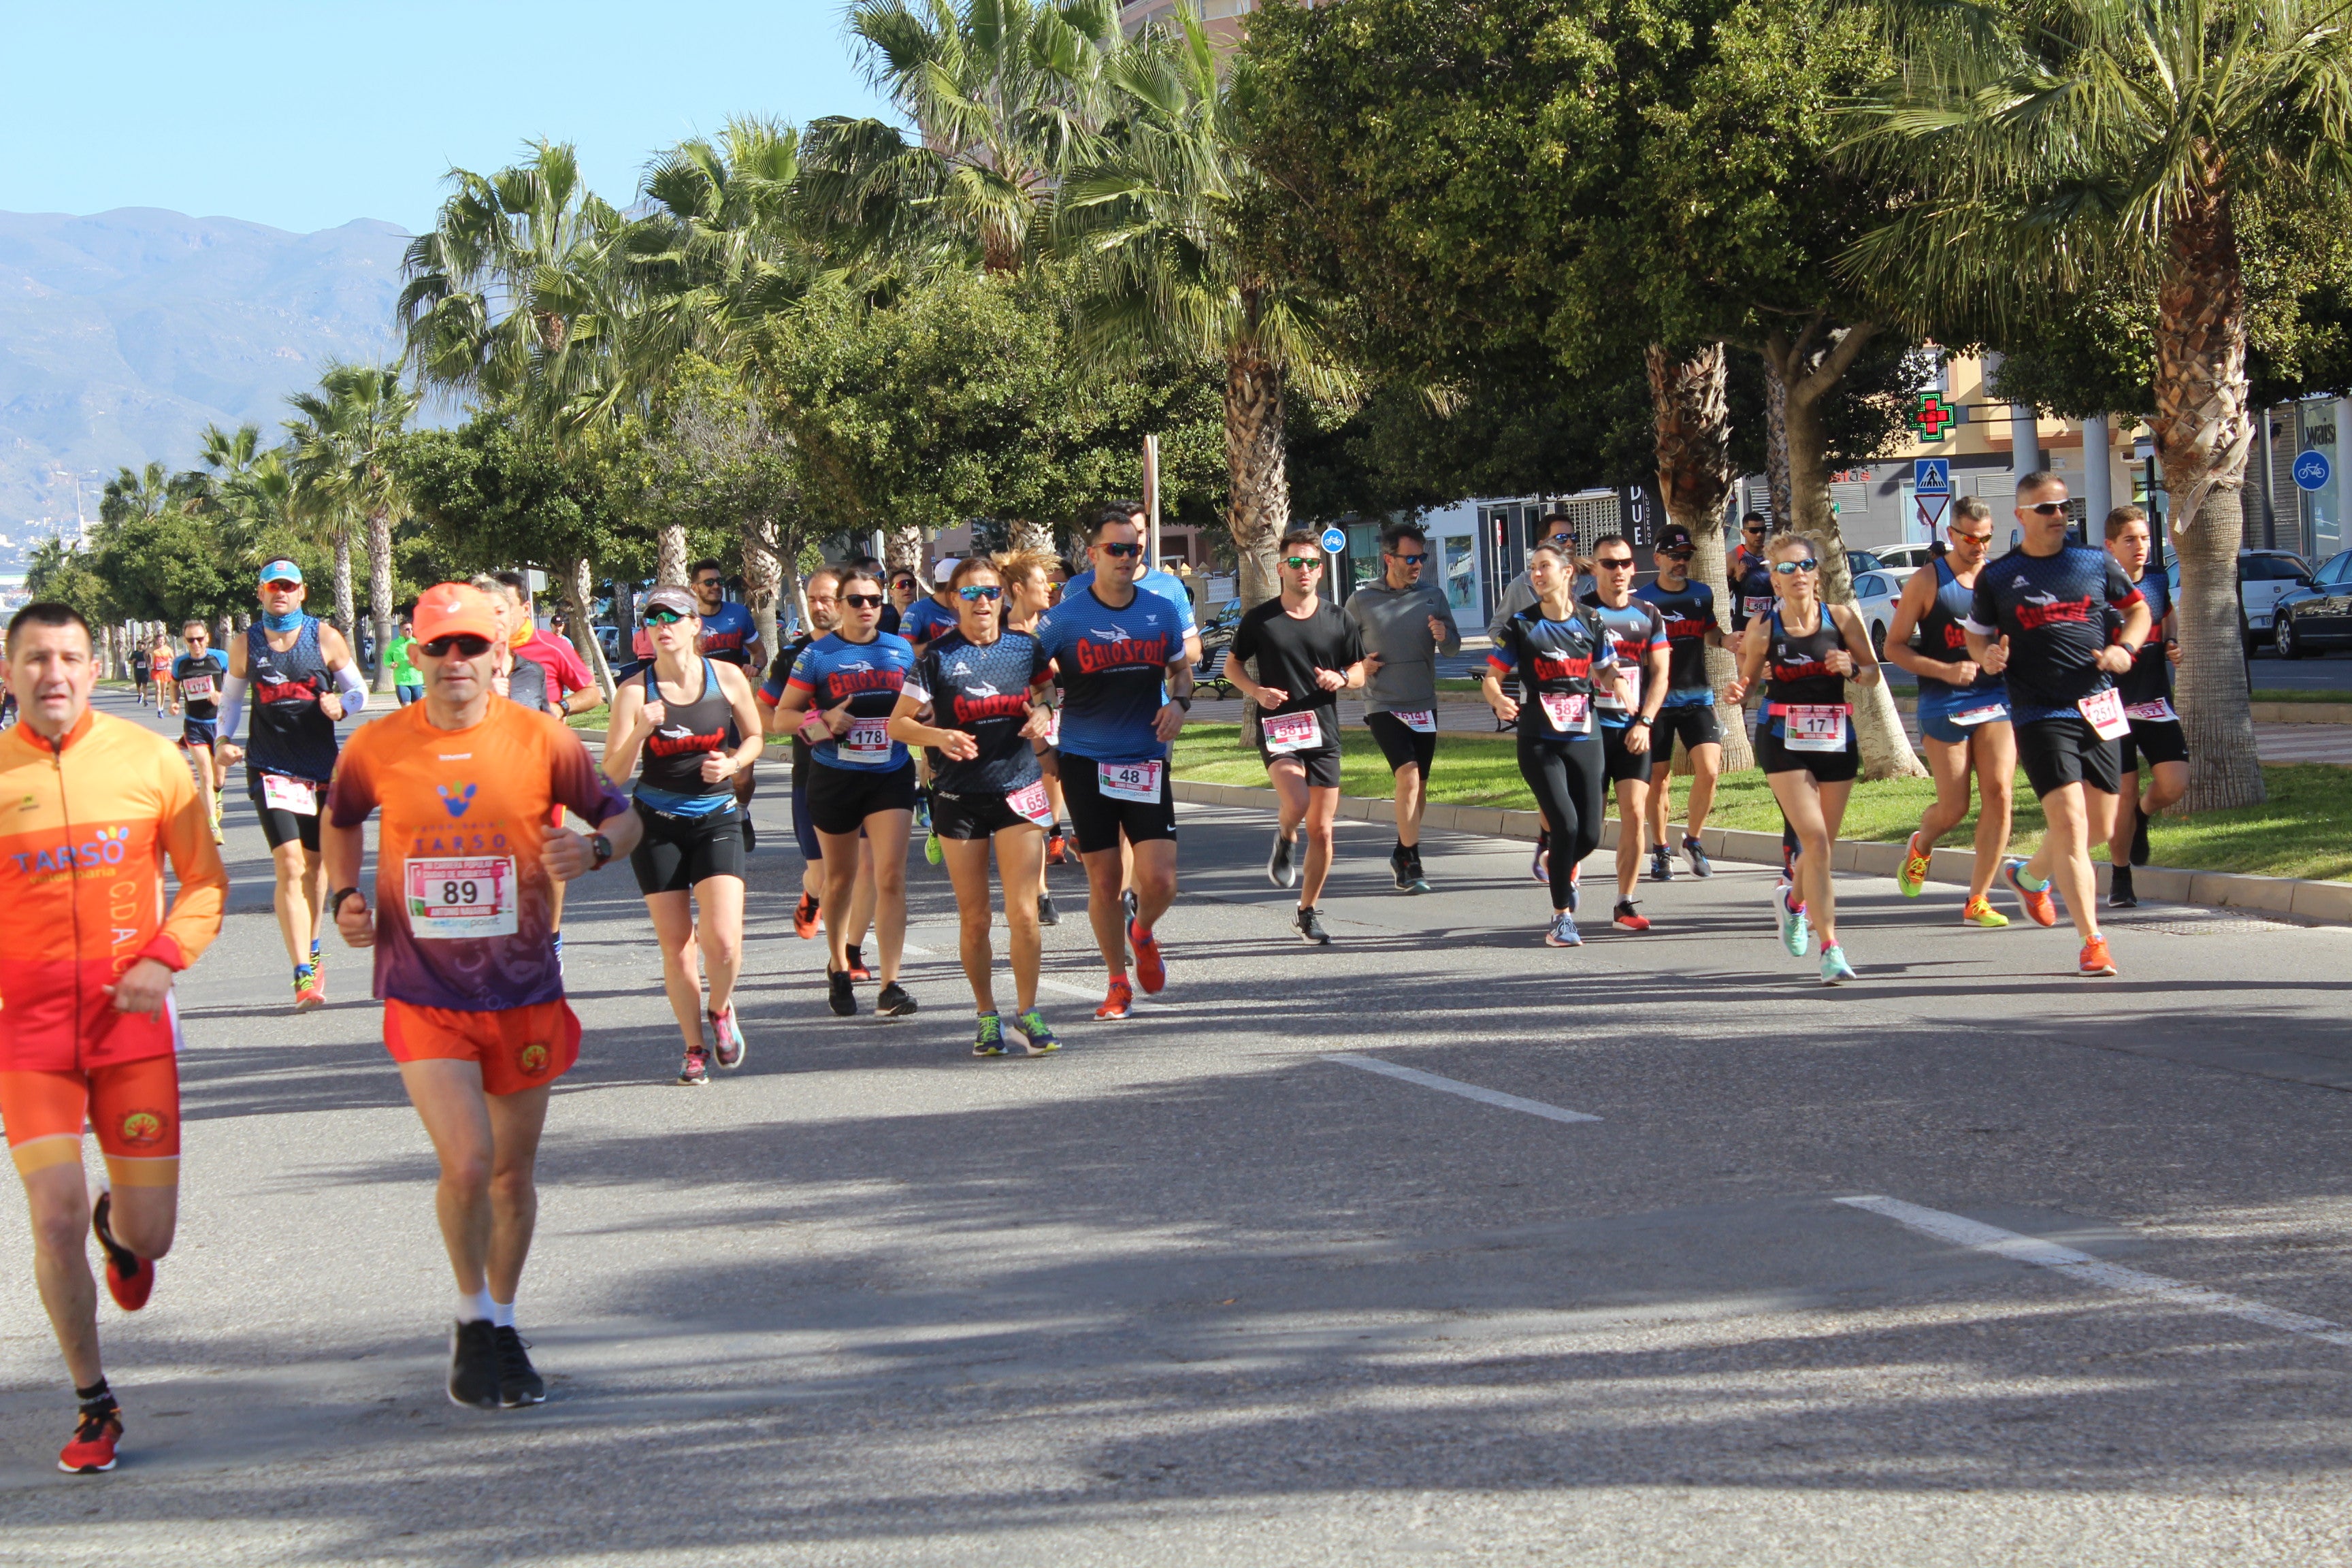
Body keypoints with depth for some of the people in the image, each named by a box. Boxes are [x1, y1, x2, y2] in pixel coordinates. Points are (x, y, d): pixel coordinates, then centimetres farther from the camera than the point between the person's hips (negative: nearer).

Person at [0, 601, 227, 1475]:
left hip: (133, 1021, 1)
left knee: (150, 1236, 3)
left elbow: (204, 880, 5)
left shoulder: (150, 761, -1)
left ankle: (119, 1230, 43)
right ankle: (93, 1405, 9)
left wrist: (165, 959, -10)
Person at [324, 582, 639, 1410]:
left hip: (523, 990, 1)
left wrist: (593, 850, -15)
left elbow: (623, 817, 6)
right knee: (466, 1164, -16)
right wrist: (345, 897, 2)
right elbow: (340, 822, 18)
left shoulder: (543, 739, -4)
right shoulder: (376, 747, -2)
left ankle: (502, 1325, 33)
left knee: (514, 1171, 12)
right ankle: (473, 1317, 9)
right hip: (422, 992, -1)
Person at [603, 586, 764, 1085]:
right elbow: (614, 775, -9)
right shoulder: (635, 693, -6)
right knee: (675, 946, 1)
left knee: (723, 941, -15)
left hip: (716, 819, 0)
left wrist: (732, 763, -7)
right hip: (656, 824, 0)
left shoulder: (727, 678, -2)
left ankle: (720, 1009, 17)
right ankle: (694, 1047, 20)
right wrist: (638, 734, -26)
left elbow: (755, 736, 13)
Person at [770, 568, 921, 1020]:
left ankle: (890, 987, -14)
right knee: (839, 879, 14)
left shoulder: (902, 652, 6)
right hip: (834, 778, -1)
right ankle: (838, 967, 37)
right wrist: (823, 720, -17)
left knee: (891, 877, -12)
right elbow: (783, 715, 1)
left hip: (891, 775, 1)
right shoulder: (818, 655, -1)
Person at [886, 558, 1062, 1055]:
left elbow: (1049, 692, 21)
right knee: (973, 918, 5)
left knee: (1022, 912, -7)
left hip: (1018, 790, 1)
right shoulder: (938, 656, -2)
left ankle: (1027, 1013, 6)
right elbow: (898, 723, 1)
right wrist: (937, 737, -19)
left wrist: (1043, 715, -2)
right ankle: (987, 1016, 19)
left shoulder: (1027, 648, 4)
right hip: (959, 797, -1)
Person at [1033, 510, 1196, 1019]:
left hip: (1147, 761, 2)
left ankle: (1142, 932, 29)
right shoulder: (1063, 619, -6)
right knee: (1103, 881, 4)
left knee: (1160, 881, -7)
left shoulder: (1163, 612, 3)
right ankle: (1118, 983, 23)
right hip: (1086, 762, -2)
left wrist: (1179, 701, -1)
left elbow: (1181, 667, 18)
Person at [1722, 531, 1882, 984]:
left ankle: (1792, 897, 45)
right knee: (1815, 839, -15)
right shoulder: (1763, 629, -3)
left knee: (1822, 842, 10)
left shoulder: (1842, 618, 0)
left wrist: (1852, 668, -14)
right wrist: (1736, 692, -17)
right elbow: (1747, 679, 5)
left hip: (1836, 738, 3)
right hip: (1783, 739, -3)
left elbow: (1873, 671, 7)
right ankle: (1830, 949, -15)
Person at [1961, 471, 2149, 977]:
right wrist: (1987, 657, -10)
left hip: (2098, 709, 4)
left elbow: (2138, 608, 20)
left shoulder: (2095, 563, 9)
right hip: (2039, 715, -4)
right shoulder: (1997, 577, 3)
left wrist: (2125, 648, 0)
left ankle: (2030, 875, 41)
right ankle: (2092, 943, -15)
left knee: (2099, 828, 11)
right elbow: (1975, 632, 13)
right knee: (2069, 822, -16)